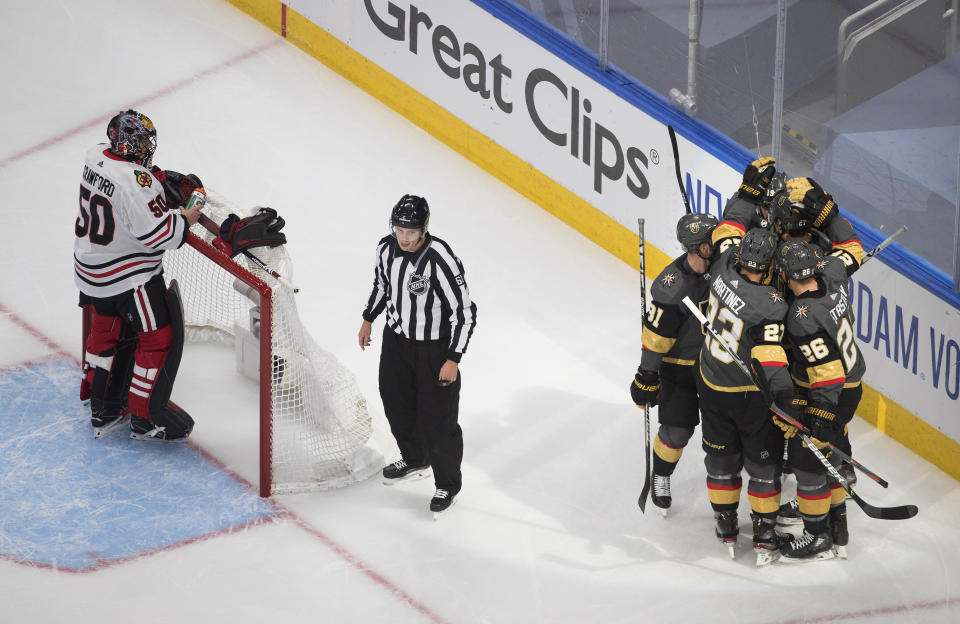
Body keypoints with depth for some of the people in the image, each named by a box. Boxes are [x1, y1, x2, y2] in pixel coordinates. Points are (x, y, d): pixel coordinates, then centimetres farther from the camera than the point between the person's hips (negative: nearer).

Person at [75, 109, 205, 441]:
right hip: (128, 277, -9)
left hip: (91, 270, 9)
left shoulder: (96, 156, -2)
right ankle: (145, 419, 12)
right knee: (159, 338, 4)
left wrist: (163, 179, 1)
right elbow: (156, 233, -29)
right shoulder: (134, 182, -29)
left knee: (106, 330, 24)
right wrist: (184, 220, -12)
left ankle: (102, 411, 35)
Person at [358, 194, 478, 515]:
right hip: (396, 338, 7)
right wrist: (369, 318, 21)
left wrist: (454, 359, -22)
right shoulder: (387, 247, -10)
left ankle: (448, 484, 21)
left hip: (434, 348, -7)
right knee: (396, 403, 23)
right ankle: (415, 460, 49)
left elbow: (465, 311, -24)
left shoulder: (441, 260, -31)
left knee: (437, 419, 0)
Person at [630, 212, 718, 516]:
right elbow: (655, 333, -20)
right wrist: (647, 375, -16)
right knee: (677, 430, 2)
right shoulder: (672, 286, -28)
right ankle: (660, 477, 28)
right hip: (678, 363, -4)